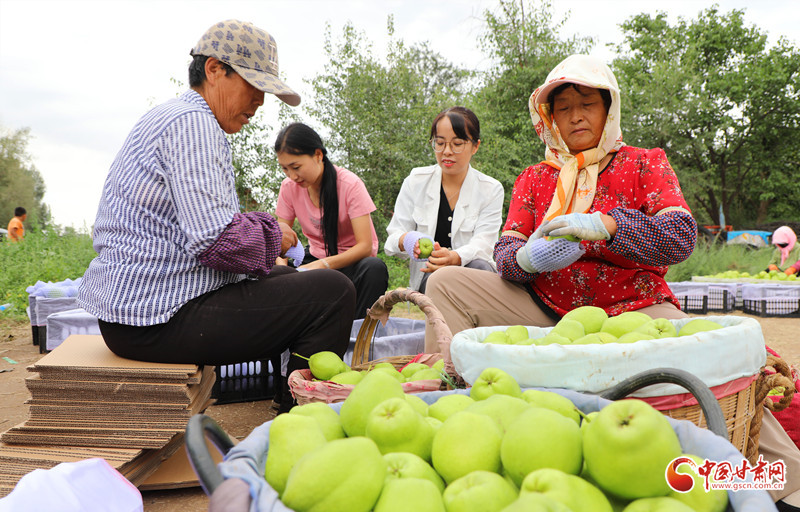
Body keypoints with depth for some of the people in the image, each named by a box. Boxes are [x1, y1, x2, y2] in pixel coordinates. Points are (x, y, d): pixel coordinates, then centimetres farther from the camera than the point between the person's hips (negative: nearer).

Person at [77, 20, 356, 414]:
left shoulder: (168, 117, 20)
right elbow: (214, 240, -25)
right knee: (332, 291, -15)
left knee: (288, 279, 24)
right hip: (158, 317, -11)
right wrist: (273, 236, -7)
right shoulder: (192, 121, -14)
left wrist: (265, 229, 9)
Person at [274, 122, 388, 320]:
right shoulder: (289, 187, -4)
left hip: (352, 259, -3)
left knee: (375, 268, -37)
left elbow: (365, 245, -22)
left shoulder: (350, 185, -18)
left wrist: (324, 264, -38)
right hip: (316, 257, 3)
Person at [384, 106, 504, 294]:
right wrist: (406, 240, -29)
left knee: (478, 266, -35)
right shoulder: (415, 182, 4)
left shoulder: (491, 190, 1)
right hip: (427, 277, 0)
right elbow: (392, 239, -1)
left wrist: (454, 257, -38)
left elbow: (483, 243, -13)